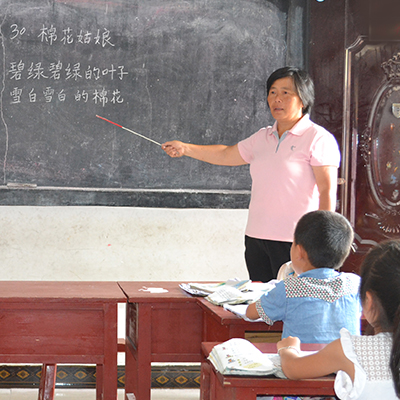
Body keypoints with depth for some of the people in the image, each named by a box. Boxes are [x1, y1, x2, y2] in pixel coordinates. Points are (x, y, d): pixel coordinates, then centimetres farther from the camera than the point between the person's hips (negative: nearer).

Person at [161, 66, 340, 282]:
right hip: (256, 238, 6)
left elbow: (327, 191, -10)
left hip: (293, 241, -6)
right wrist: (185, 148, 23)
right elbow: (225, 155, 28)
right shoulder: (262, 138, 16)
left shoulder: (318, 139, -5)